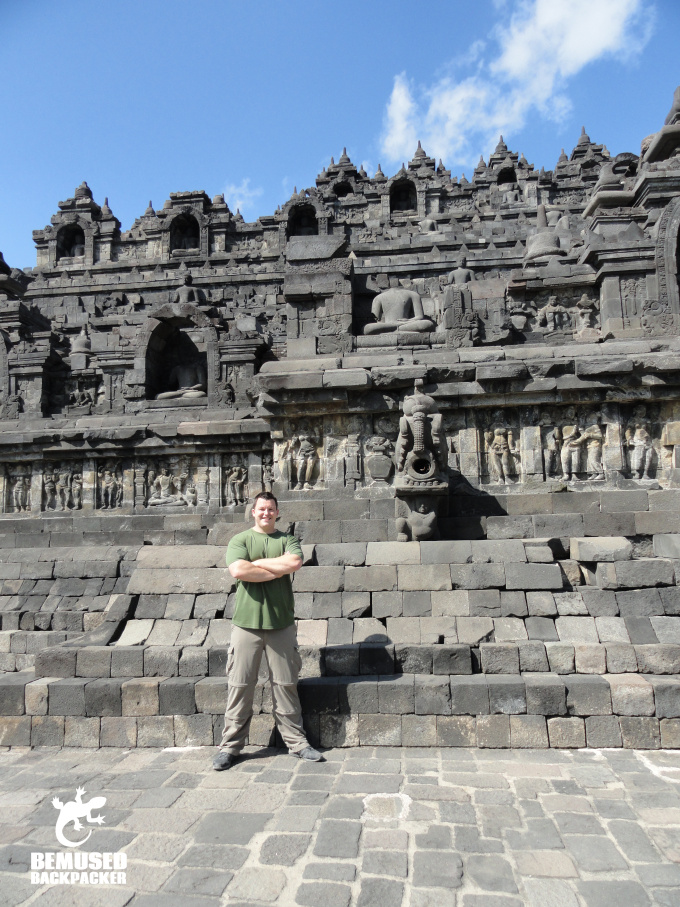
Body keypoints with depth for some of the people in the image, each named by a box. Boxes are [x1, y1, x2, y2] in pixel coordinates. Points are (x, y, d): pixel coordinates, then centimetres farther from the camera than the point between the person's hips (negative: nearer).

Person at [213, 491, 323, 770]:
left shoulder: (287, 540, 10)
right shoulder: (240, 540, 6)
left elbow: (295, 562, -12)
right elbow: (238, 570, -13)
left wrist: (257, 563, -8)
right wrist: (277, 570, -9)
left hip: (281, 622, 1)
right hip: (246, 621, -1)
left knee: (285, 684, 8)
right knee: (240, 686, 3)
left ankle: (296, 742, 21)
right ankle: (230, 746, 16)